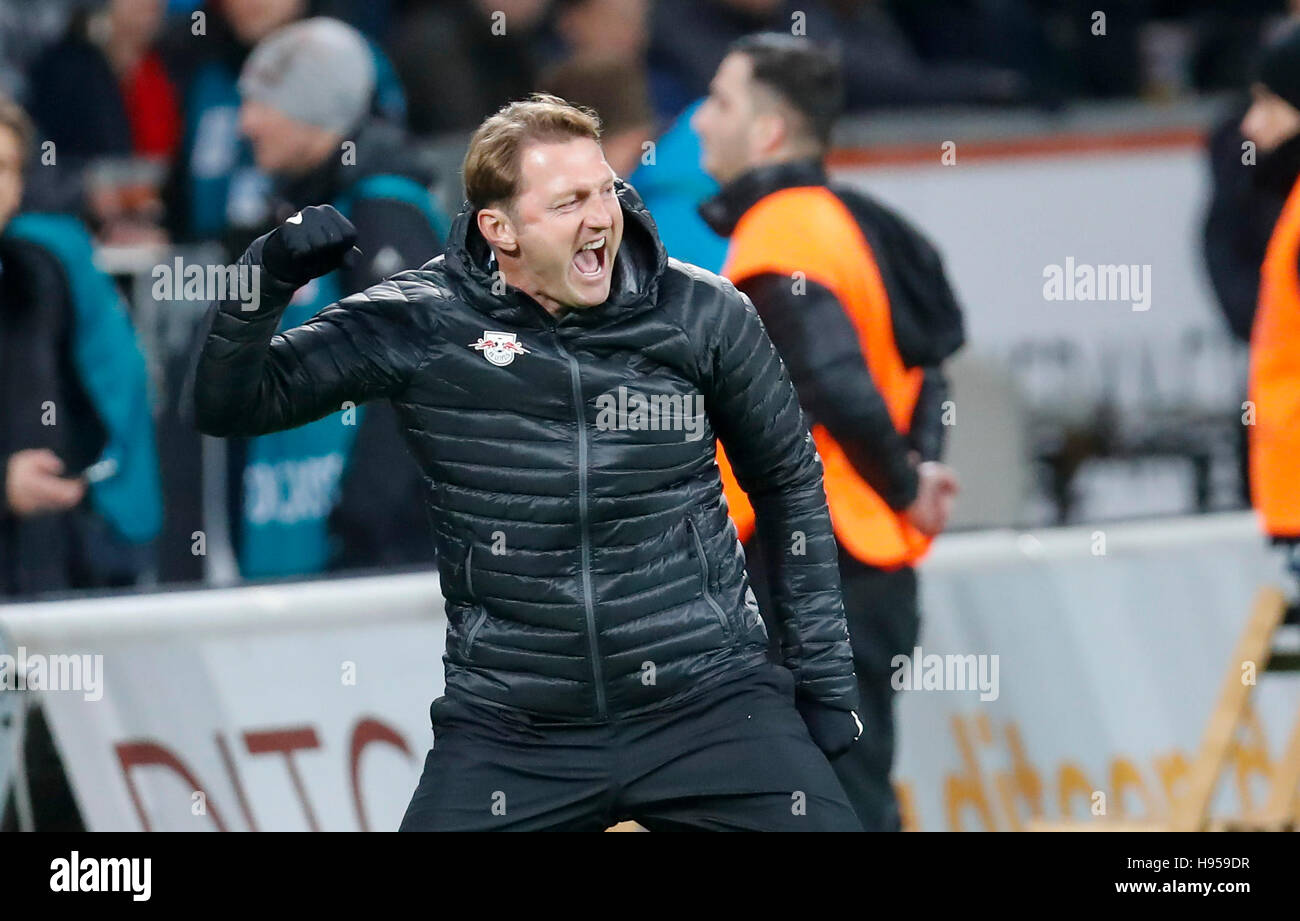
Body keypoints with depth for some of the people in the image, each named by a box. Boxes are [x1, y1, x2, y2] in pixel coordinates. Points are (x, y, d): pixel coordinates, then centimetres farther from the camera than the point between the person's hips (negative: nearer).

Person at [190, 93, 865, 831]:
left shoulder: (703, 317, -4)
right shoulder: (421, 325, -5)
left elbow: (790, 482, 10)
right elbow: (230, 405, -3)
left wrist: (825, 671, 11)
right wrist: (268, 278, -21)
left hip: (706, 700, 0)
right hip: (511, 728, 0)